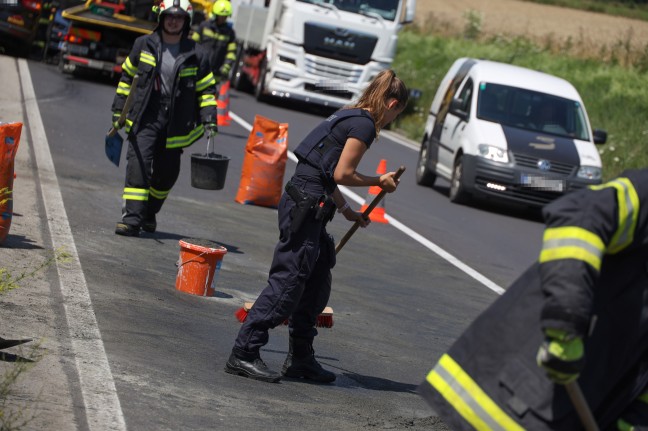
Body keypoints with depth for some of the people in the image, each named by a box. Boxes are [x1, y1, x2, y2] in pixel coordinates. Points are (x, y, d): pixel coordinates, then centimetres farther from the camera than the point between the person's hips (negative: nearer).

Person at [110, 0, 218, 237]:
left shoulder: (196, 55, 2)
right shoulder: (143, 45, 4)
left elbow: (206, 90, 8)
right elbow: (127, 77, 12)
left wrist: (209, 119, -3)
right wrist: (118, 109, 8)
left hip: (175, 125, 1)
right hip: (144, 118, -1)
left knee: (166, 173, 10)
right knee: (138, 166, -15)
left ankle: (149, 213, 32)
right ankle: (132, 218, -17)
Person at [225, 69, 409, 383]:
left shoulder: (349, 118, 20)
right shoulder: (364, 125, -10)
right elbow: (342, 174, -13)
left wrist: (347, 211, 31)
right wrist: (379, 182, 2)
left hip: (305, 206, 11)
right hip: (306, 207, -11)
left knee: (317, 284, 16)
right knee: (287, 281, -10)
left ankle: (300, 358, 24)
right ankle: (243, 354, -10)